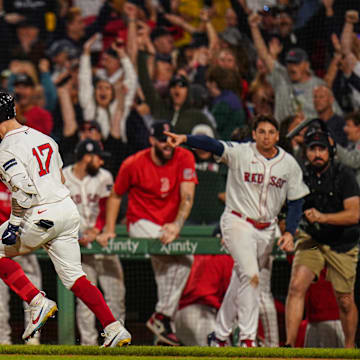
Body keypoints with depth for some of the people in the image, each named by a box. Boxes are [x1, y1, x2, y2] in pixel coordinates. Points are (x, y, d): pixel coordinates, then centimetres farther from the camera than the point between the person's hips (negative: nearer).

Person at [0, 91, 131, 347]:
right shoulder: (44, 138, 17)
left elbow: (23, 189, -21)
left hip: (41, 215, -8)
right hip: (68, 208, 8)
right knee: (74, 276, 10)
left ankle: (38, 302, -2)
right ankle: (115, 330, 0)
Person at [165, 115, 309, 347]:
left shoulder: (289, 164, 1)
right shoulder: (240, 153, -10)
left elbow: (296, 201, 6)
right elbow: (212, 145, -26)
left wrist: (290, 232, -6)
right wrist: (185, 139, -44)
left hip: (267, 229, 5)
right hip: (238, 222, -5)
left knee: (242, 280, 12)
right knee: (250, 276, -20)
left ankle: (220, 335, 24)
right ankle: (248, 337, -19)